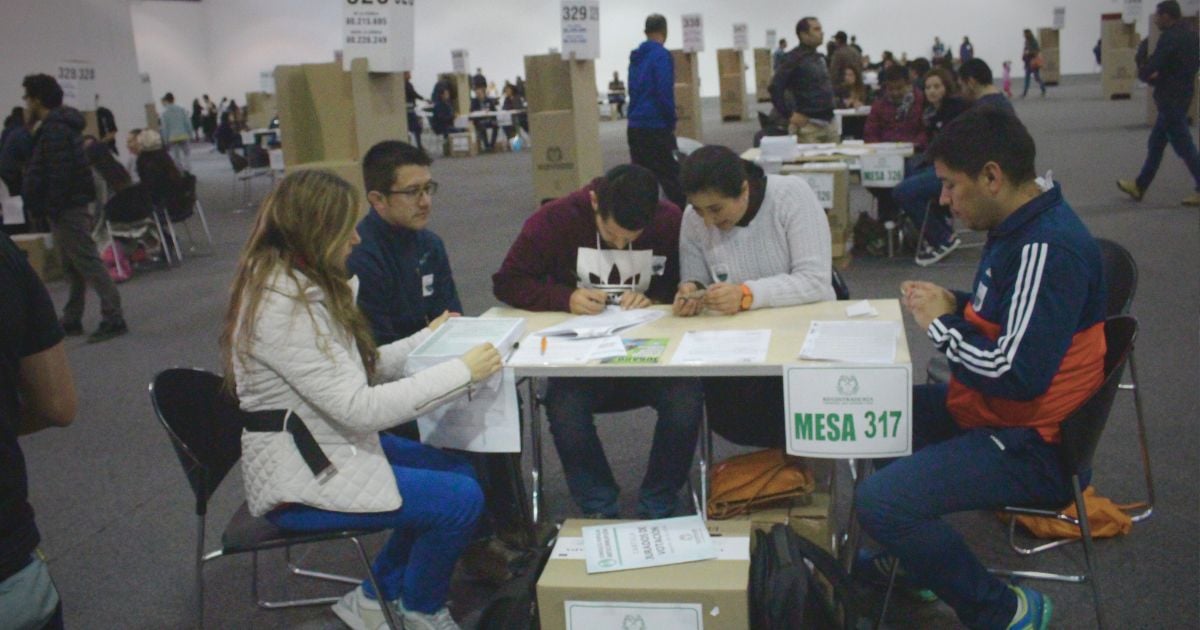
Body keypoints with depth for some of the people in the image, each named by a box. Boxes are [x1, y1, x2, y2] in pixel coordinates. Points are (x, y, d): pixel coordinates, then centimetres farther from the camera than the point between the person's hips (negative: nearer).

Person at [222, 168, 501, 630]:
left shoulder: (296, 284, 5)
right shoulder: (284, 306, -26)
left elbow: (355, 369, 12)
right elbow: (360, 408, -29)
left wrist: (427, 340, 9)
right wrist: (462, 371, -25)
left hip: (328, 445, 10)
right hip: (299, 481, -10)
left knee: (457, 470, 9)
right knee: (460, 499, -14)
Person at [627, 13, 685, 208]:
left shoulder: (636, 56, 14)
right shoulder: (661, 55, -11)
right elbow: (665, 93, -17)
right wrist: (671, 122, -6)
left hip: (635, 126, 8)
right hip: (655, 127, -8)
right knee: (670, 177, -5)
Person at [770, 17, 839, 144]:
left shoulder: (820, 58, 15)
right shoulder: (795, 58, -10)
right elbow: (775, 87, -17)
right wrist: (789, 115, -16)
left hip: (829, 122, 8)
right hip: (808, 125, -8)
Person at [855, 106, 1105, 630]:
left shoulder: (1048, 249, -25)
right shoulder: (1020, 229, 7)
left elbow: (1017, 373, -30)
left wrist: (939, 325, -16)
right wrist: (955, 304, 3)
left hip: (1031, 447, -11)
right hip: (983, 410, 11)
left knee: (881, 501, -25)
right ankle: (904, 558, 32)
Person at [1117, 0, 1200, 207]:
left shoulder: (1170, 37, -20)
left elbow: (1148, 70, -23)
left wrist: (1145, 74, 2)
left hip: (1170, 99, -10)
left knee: (1183, 145, -3)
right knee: (1156, 144, 16)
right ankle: (1139, 186, 24)